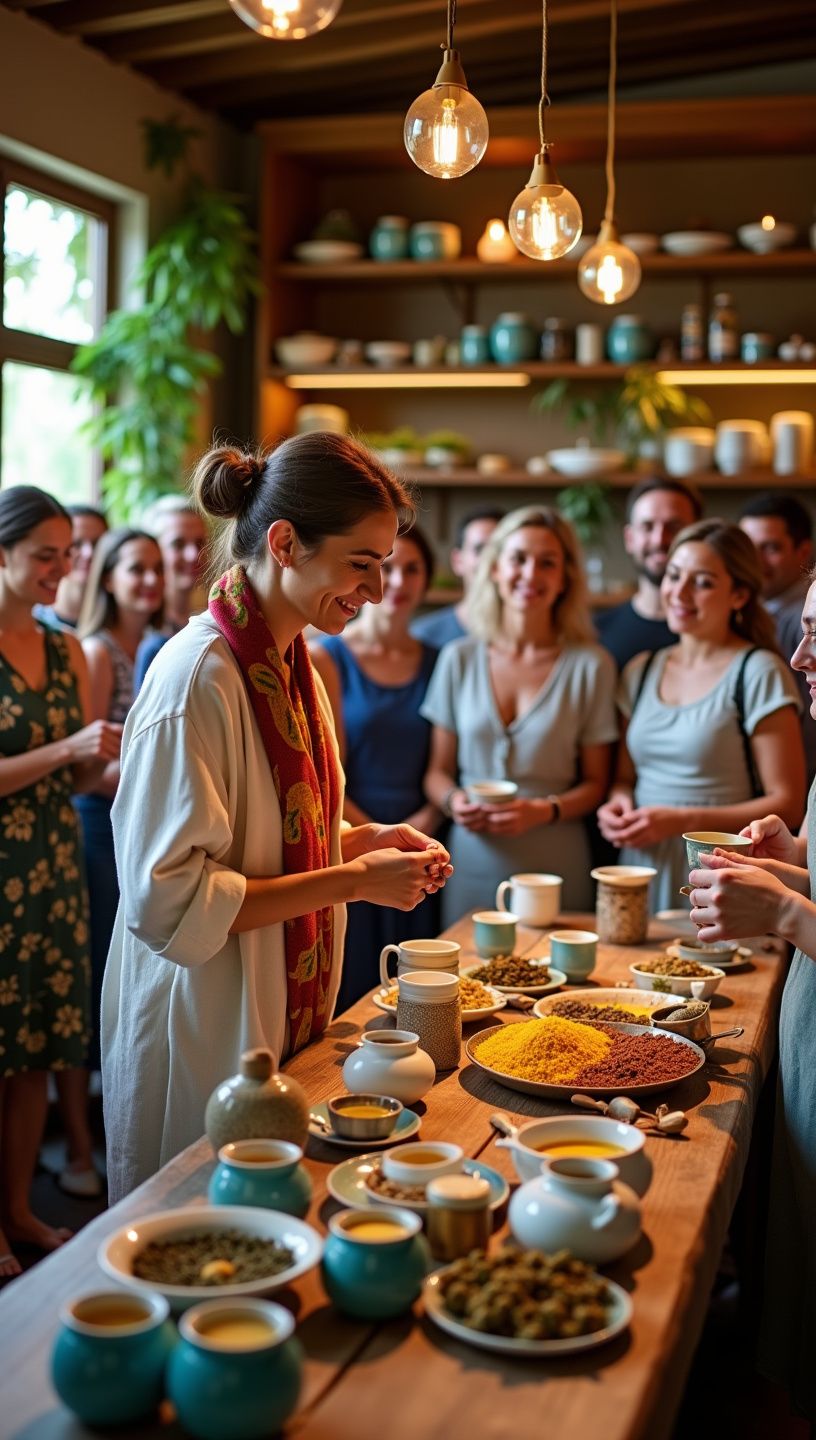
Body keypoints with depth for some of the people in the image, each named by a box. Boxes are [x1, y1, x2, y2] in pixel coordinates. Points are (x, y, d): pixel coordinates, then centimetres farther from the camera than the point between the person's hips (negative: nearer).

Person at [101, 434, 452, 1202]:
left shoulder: (292, 663, 6)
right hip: (202, 1039, -8)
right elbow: (167, 902, -24)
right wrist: (352, 880, -22)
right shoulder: (199, 677, -22)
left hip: (282, 1020, 8)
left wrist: (364, 839, 0)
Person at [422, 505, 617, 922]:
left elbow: (595, 783, 4)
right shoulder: (459, 660, 5)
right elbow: (438, 770, 11)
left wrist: (545, 810, -13)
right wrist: (453, 801, -9)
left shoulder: (590, 665, -1)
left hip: (554, 869, -1)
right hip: (471, 867, 2)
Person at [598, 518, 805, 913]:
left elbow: (787, 803, -10)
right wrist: (618, 804, -3)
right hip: (641, 877, 5)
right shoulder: (640, 671, 10)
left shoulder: (758, 673, -8)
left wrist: (682, 820, -16)